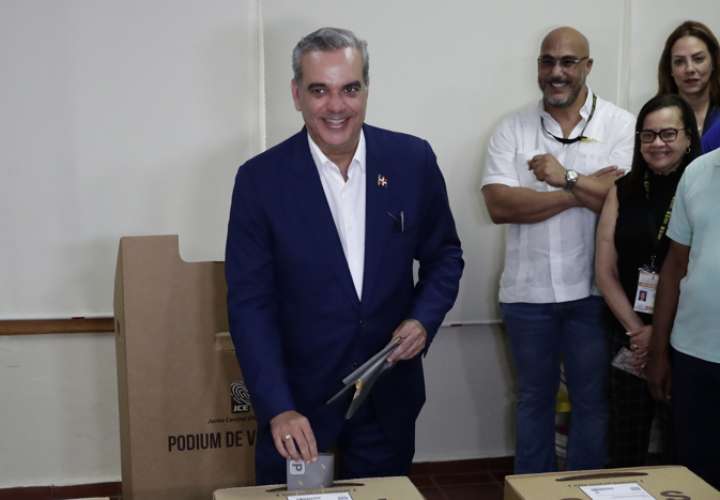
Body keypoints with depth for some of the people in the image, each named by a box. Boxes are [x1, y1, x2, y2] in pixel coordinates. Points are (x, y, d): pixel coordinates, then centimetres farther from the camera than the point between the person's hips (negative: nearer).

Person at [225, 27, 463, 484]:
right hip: (298, 396, -2)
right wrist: (278, 409, -21)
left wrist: (424, 319, -12)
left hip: (389, 394, 2)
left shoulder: (413, 159, -5)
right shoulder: (261, 178, -11)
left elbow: (445, 255, 7)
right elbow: (250, 303, -11)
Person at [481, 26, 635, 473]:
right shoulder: (513, 128, 1)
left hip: (592, 290, -1)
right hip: (527, 290, 2)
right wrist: (582, 192, -15)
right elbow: (499, 205, -12)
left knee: (592, 399, 11)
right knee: (534, 398, 16)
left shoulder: (620, 125, -3)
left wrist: (565, 178, -17)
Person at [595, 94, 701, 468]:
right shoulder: (623, 192, 6)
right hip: (628, 337, 3)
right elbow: (605, 272, 4)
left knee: (678, 448, 6)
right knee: (625, 445, 12)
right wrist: (635, 330, -5)